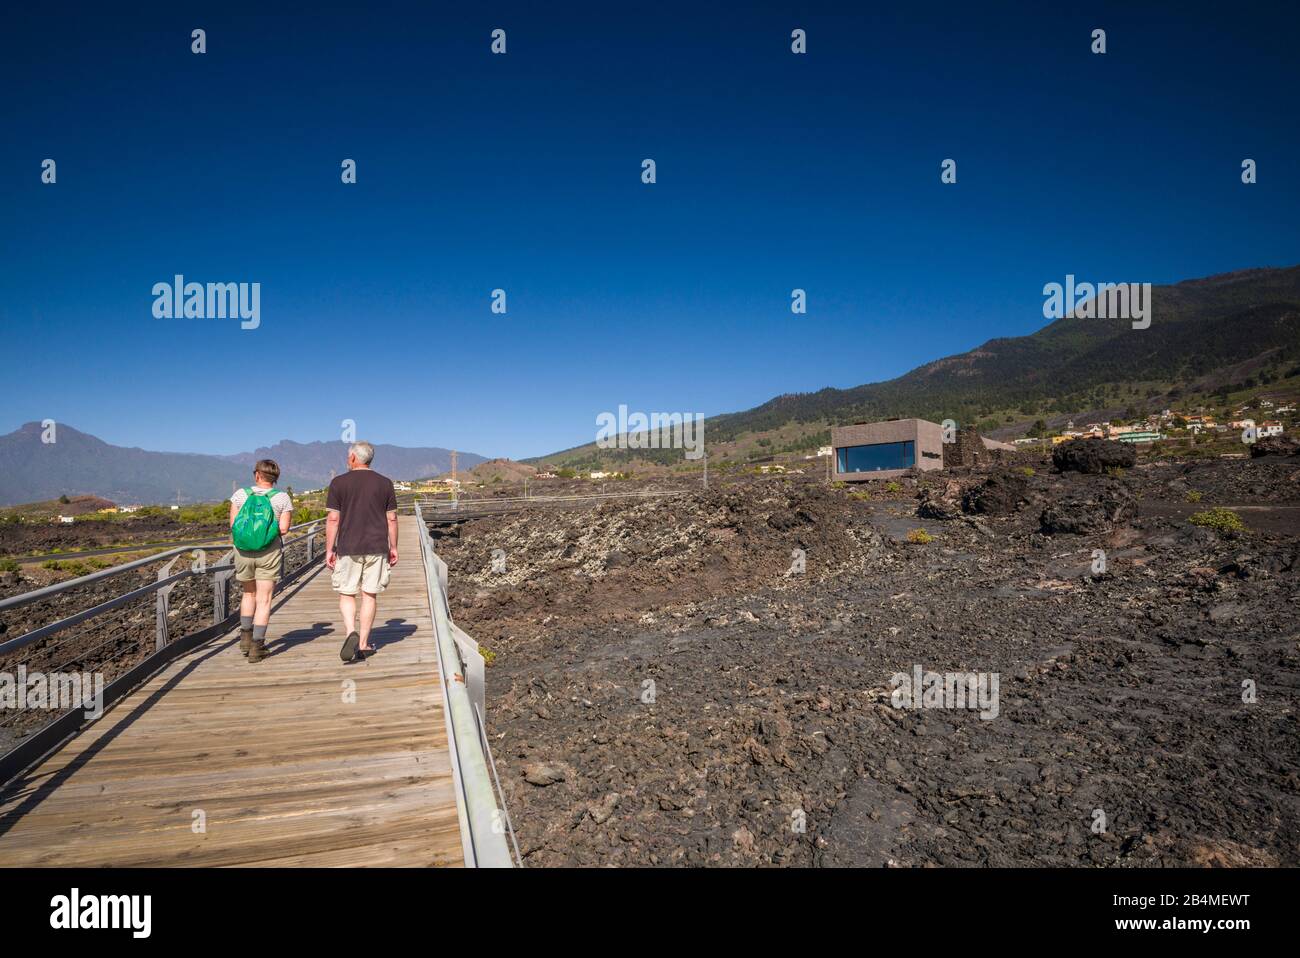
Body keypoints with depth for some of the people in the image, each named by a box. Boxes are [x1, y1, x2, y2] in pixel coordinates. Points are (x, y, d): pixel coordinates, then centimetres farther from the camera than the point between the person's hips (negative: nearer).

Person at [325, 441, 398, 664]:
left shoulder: (338, 483, -2)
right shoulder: (385, 483, 3)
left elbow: (333, 519, -4)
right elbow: (392, 518, 5)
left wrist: (329, 549, 2)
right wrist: (393, 547, 12)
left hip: (348, 548, -1)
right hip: (377, 547, 2)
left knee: (346, 594, 9)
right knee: (370, 595, 7)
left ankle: (351, 632, -14)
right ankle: (363, 645, 11)